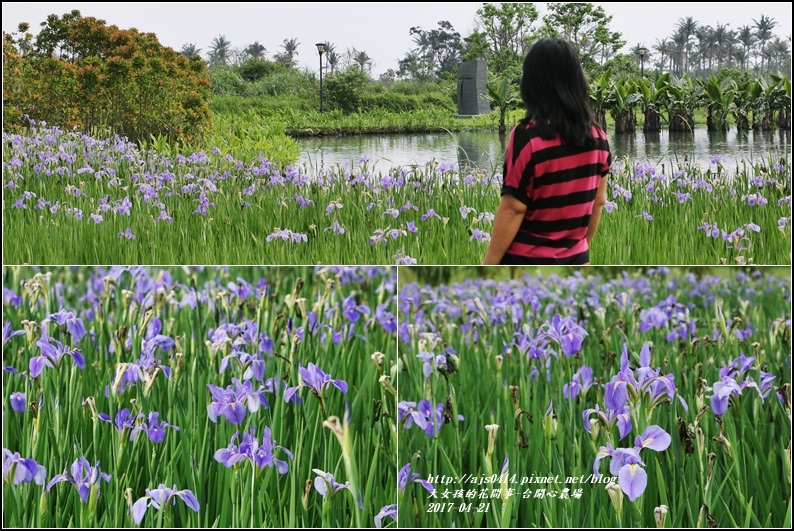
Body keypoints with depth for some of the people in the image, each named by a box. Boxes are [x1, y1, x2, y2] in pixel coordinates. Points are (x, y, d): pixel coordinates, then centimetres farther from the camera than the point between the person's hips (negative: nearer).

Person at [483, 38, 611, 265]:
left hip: (526, 264, -6)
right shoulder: (597, 136, 3)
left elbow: (513, 208, -16)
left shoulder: (527, 137, -16)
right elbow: (598, 201, 11)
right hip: (573, 263, 6)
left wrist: (488, 266, -9)